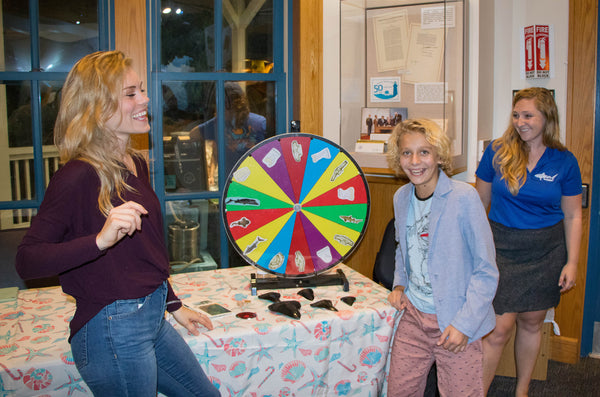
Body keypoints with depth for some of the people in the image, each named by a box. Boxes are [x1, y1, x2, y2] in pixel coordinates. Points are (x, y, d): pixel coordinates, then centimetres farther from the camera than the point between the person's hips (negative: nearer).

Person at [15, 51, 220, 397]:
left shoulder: (137, 164, 8)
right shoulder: (78, 176, -18)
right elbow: (26, 260, -23)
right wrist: (100, 240, -37)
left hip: (153, 316, 9)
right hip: (112, 331, -9)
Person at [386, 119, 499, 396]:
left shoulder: (464, 197, -16)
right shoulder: (401, 197, 3)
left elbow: (486, 271, -13)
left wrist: (464, 324, -16)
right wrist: (400, 285, 6)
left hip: (456, 321, -5)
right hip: (413, 314, 5)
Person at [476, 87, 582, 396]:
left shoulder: (564, 161, -2)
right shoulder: (497, 152, -5)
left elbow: (573, 215, 2)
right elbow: (481, 202, 3)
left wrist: (572, 262, -1)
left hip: (547, 252, 2)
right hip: (503, 248, -2)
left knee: (532, 322, 14)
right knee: (500, 328, -5)